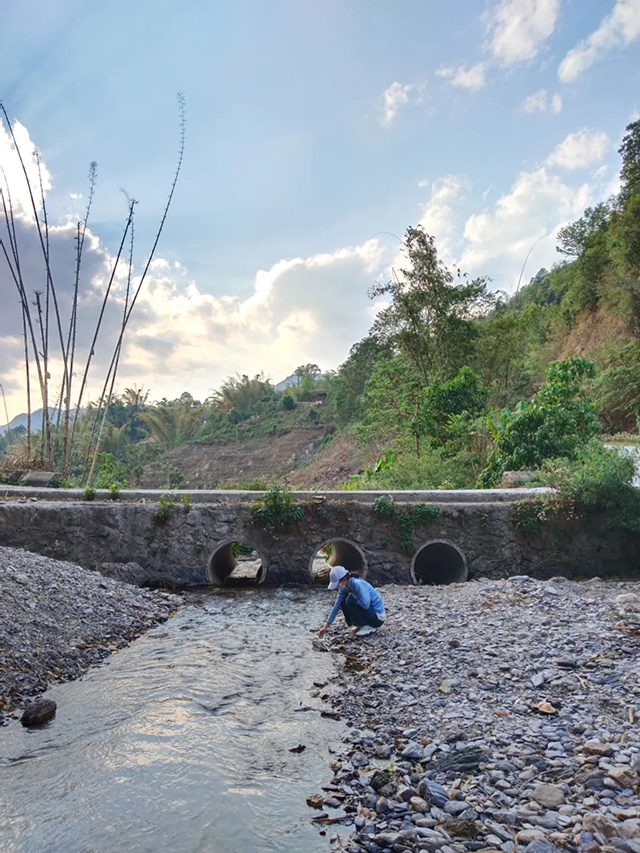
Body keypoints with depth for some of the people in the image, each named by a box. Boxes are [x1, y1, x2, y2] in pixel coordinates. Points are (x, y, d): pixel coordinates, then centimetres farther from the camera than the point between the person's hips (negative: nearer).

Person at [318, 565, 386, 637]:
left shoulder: (357, 583, -25)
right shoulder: (345, 588, 1)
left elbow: (365, 604, -36)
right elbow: (336, 606, 4)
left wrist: (352, 595, -18)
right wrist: (326, 626, 1)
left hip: (378, 617, -8)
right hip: (370, 612, 8)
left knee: (350, 600, -22)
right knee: (343, 602, 1)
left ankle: (369, 627, -7)